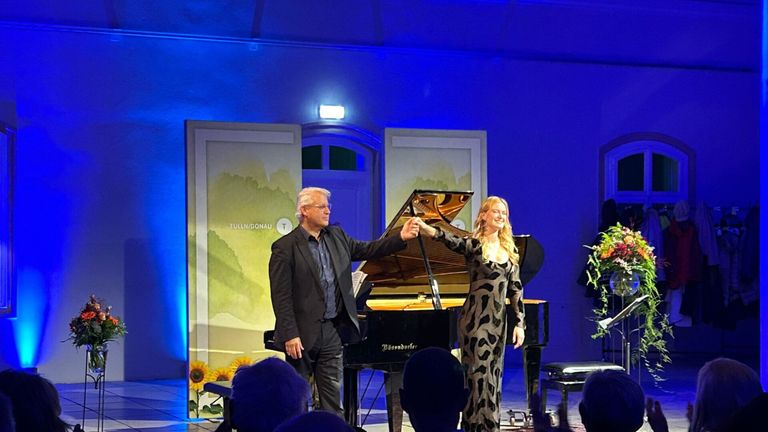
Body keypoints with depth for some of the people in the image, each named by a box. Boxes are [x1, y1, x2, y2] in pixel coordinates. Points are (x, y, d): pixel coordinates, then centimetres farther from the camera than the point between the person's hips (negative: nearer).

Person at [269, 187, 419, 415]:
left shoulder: (336, 236, 10)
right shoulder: (285, 247, -11)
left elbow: (367, 250, 13)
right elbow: (281, 296, -14)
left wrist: (401, 238, -2)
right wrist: (290, 335, -19)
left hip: (332, 329, 6)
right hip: (304, 332, -6)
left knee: (333, 395, 10)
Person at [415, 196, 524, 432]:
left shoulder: (510, 249, 9)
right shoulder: (473, 244, -7)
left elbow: (515, 289, 10)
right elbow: (449, 239, -27)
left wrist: (520, 324, 5)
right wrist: (423, 226, -47)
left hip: (498, 321, 5)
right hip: (476, 319, -5)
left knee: (493, 376, 10)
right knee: (480, 375, -4)